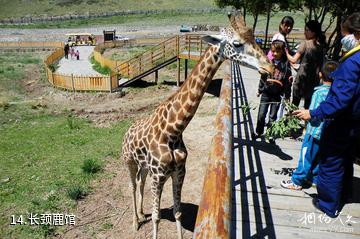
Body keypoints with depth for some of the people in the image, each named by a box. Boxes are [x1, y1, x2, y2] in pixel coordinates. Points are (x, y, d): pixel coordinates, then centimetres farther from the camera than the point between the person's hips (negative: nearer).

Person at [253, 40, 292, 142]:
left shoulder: (286, 64, -7)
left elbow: (288, 81, -3)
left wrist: (287, 96, -3)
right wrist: (259, 89, 12)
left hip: (277, 94, -1)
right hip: (266, 92, 2)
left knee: (273, 116, 9)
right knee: (261, 114, 6)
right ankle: (259, 131, 25)